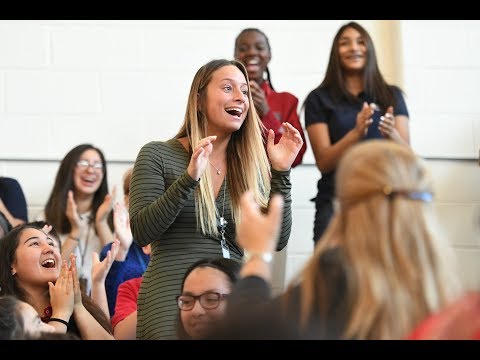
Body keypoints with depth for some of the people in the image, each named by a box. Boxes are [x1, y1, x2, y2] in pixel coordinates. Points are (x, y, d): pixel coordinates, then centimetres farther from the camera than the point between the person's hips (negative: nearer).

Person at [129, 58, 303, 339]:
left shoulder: (252, 166, 10)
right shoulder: (158, 156, 1)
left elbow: (277, 241, 4)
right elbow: (141, 233, -9)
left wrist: (280, 174, -5)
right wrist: (189, 179, -19)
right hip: (173, 302, -3)